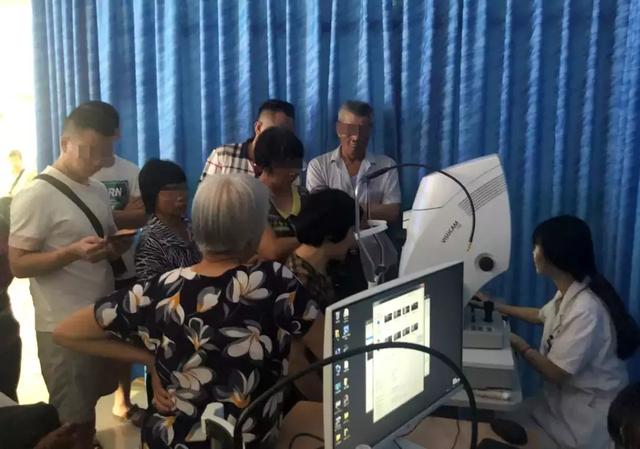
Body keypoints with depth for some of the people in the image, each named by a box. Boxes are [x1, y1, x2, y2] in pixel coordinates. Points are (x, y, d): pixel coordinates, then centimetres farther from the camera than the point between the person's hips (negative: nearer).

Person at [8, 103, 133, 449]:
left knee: (88, 406, 19)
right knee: (71, 419, 6)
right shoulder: (36, 196, -13)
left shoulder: (98, 190, 10)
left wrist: (118, 245, -4)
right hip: (64, 326, -7)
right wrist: (74, 252, -28)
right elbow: (18, 264, -15)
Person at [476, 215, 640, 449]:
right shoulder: (568, 293, 0)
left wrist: (519, 344, -9)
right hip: (564, 397, 9)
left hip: (586, 414, -9)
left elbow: (555, 372, -24)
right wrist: (495, 306, 27)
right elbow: (542, 315, 24)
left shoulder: (585, 309, -32)